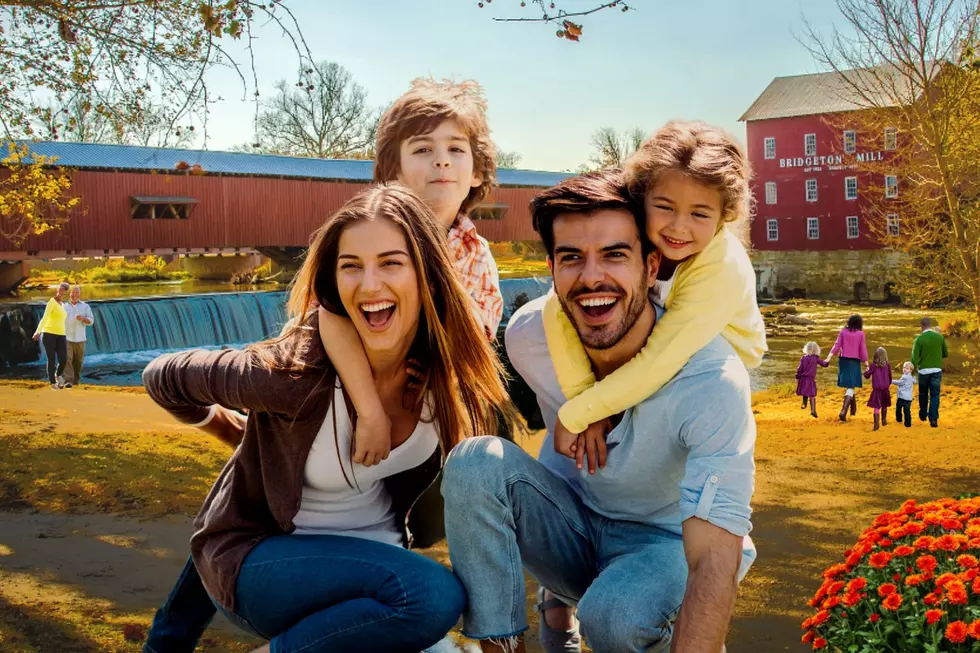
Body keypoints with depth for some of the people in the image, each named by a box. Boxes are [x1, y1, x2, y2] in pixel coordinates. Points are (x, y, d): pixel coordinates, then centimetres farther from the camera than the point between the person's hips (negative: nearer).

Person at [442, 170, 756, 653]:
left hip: (663, 539, -3)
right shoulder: (528, 333, -16)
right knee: (475, 460, -25)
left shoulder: (711, 378, -29)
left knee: (615, 614, -36)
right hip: (569, 519, 3)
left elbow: (715, 561, -35)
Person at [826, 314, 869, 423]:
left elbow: (837, 345, -7)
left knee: (848, 385, 21)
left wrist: (828, 358, -10)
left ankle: (853, 408, 35)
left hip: (843, 360, 3)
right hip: (854, 362, -3)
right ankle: (843, 411, -18)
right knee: (850, 387, -2)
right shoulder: (860, 334, -5)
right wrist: (866, 364, 2)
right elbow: (863, 350, -5)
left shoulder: (843, 332, 0)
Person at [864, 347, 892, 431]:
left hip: (876, 389, -3)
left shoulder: (873, 365, -10)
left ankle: (876, 424, -9)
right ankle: (884, 420, 36)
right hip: (885, 389, 3)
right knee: (884, 406, 21)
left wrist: (866, 371, 19)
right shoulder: (887, 366, -3)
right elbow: (890, 377, 8)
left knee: (877, 407, -2)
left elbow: (867, 376, -3)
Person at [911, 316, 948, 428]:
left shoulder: (919, 339, -10)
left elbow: (915, 358, -12)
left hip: (923, 370, -1)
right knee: (935, 395, 4)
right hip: (937, 370, 1)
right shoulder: (940, 337, -2)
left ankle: (923, 415, 30)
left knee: (923, 394, 18)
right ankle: (933, 419, -5)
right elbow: (946, 354, 8)